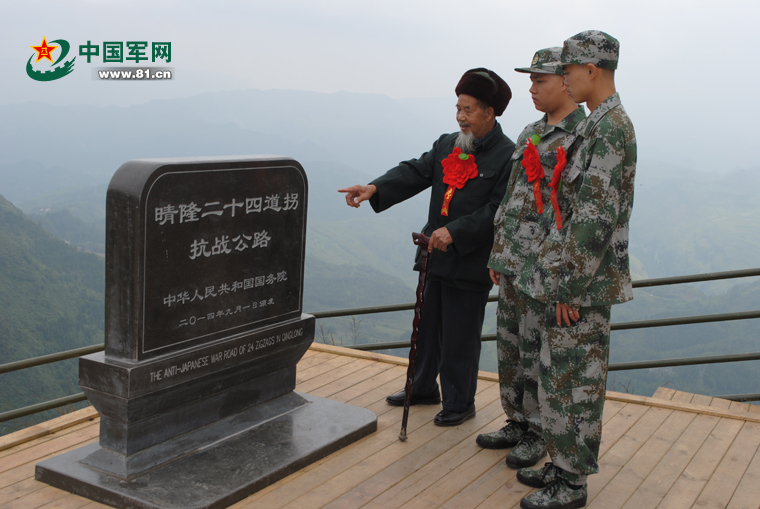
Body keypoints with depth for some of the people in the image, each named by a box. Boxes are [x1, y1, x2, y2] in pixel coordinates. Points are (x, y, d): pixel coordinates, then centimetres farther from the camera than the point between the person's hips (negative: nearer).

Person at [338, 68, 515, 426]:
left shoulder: (508, 156, -11)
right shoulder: (446, 145, 11)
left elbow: (497, 211, -19)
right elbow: (415, 172, 0)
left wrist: (454, 231, -27)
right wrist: (375, 188, -17)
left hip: (470, 263, -7)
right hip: (436, 256, 7)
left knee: (459, 337, 3)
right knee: (427, 326, 19)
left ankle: (459, 403, 20)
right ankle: (423, 389, 37)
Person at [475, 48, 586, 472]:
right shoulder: (530, 134, 13)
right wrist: (497, 255, 17)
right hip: (512, 264, 8)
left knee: (538, 355, 2)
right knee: (510, 349, 15)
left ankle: (539, 434, 19)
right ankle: (517, 424, 30)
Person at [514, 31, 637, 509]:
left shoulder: (611, 128, -17)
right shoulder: (599, 125, 15)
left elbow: (596, 218, -23)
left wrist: (570, 286, -21)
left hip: (583, 283, -10)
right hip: (573, 277, 10)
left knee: (575, 381, 0)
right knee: (562, 376, 17)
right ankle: (565, 465, 30)